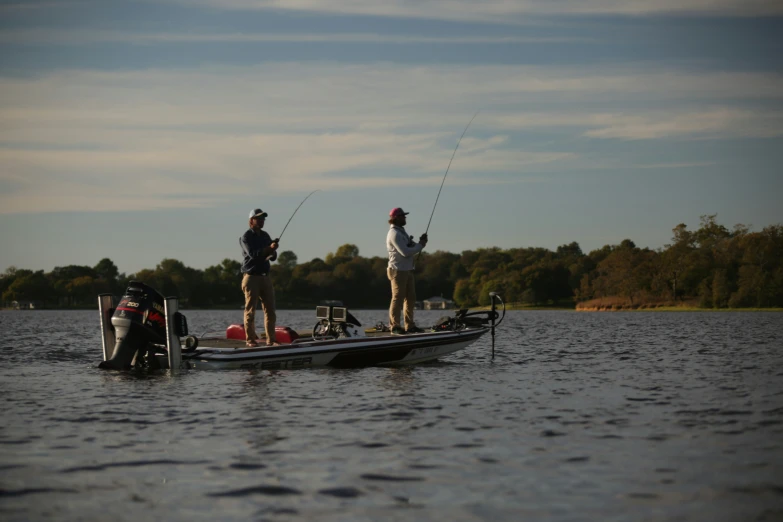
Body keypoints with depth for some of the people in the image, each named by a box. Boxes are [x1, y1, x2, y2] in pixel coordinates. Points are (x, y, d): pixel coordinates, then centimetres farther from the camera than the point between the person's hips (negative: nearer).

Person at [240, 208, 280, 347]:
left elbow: (273, 257, 14)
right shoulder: (246, 237, -5)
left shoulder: (265, 236, 14)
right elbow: (252, 254, -20)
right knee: (250, 310, -3)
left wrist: (273, 251, -9)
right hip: (251, 277, -6)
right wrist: (269, 248, -30)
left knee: (270, 310, 2)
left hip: (265, 277, 6)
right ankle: (251, 339, 3)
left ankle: (271, 340, 5)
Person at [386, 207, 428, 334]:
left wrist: (420, 242, 0)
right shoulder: (394, 233, -13)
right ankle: (395, 327, -3)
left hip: (407, 270, 10)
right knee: (397, 299, -6)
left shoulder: (402, 232, 18)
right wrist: (420, 245, -11)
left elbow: (411, 248, 18)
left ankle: (410, 326, 15)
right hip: (398, 271, -10)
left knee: (410, 298, 10)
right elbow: (405, 252, -21)